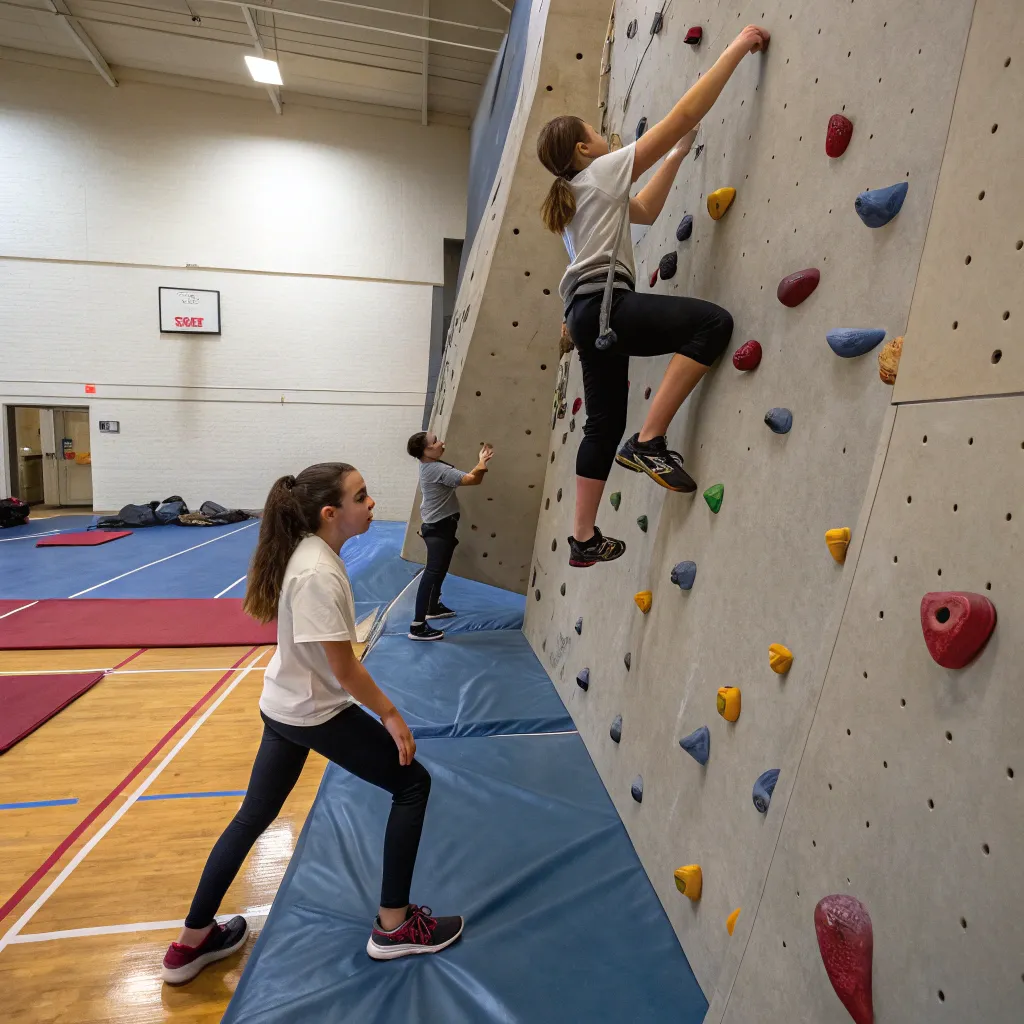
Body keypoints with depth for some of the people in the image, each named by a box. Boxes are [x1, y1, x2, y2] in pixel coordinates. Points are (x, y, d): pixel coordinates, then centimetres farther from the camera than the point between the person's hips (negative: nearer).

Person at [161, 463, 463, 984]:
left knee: (253, 817, 23)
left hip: (283, 707, 9)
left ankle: (193, 941, 40)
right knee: (412, 783, 6)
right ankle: (393, 926, 21)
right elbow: (345, 670, -24)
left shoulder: (311, 553, -1)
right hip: (316, 715, -9)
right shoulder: (318, 574, -29)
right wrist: (390, 714, -12)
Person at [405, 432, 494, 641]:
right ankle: (418, 627, -5)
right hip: (439, 529, -11)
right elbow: (473, 480, -26)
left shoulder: (429, 466, 7)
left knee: (438, 570, 25)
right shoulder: (438, 469, -24)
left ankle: (433, 607, 43)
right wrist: (483, 461, -11)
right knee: (432, 574, -8)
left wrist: (481, 462, 5)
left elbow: (464, 476, 13)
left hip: (436, 526, 11)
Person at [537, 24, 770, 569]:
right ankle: (648, 441, -23)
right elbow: (683, 115, 2)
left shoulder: (576, 192, 29)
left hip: (587, 314, 9)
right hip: (604, 303, -9)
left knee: (604, 422, 10)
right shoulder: (603, 170, 5)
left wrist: (677, 156, 37)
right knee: (713, 321, -20)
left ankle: (584, 538, 15)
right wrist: (736, 49, 10)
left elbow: (645, 211, 38)